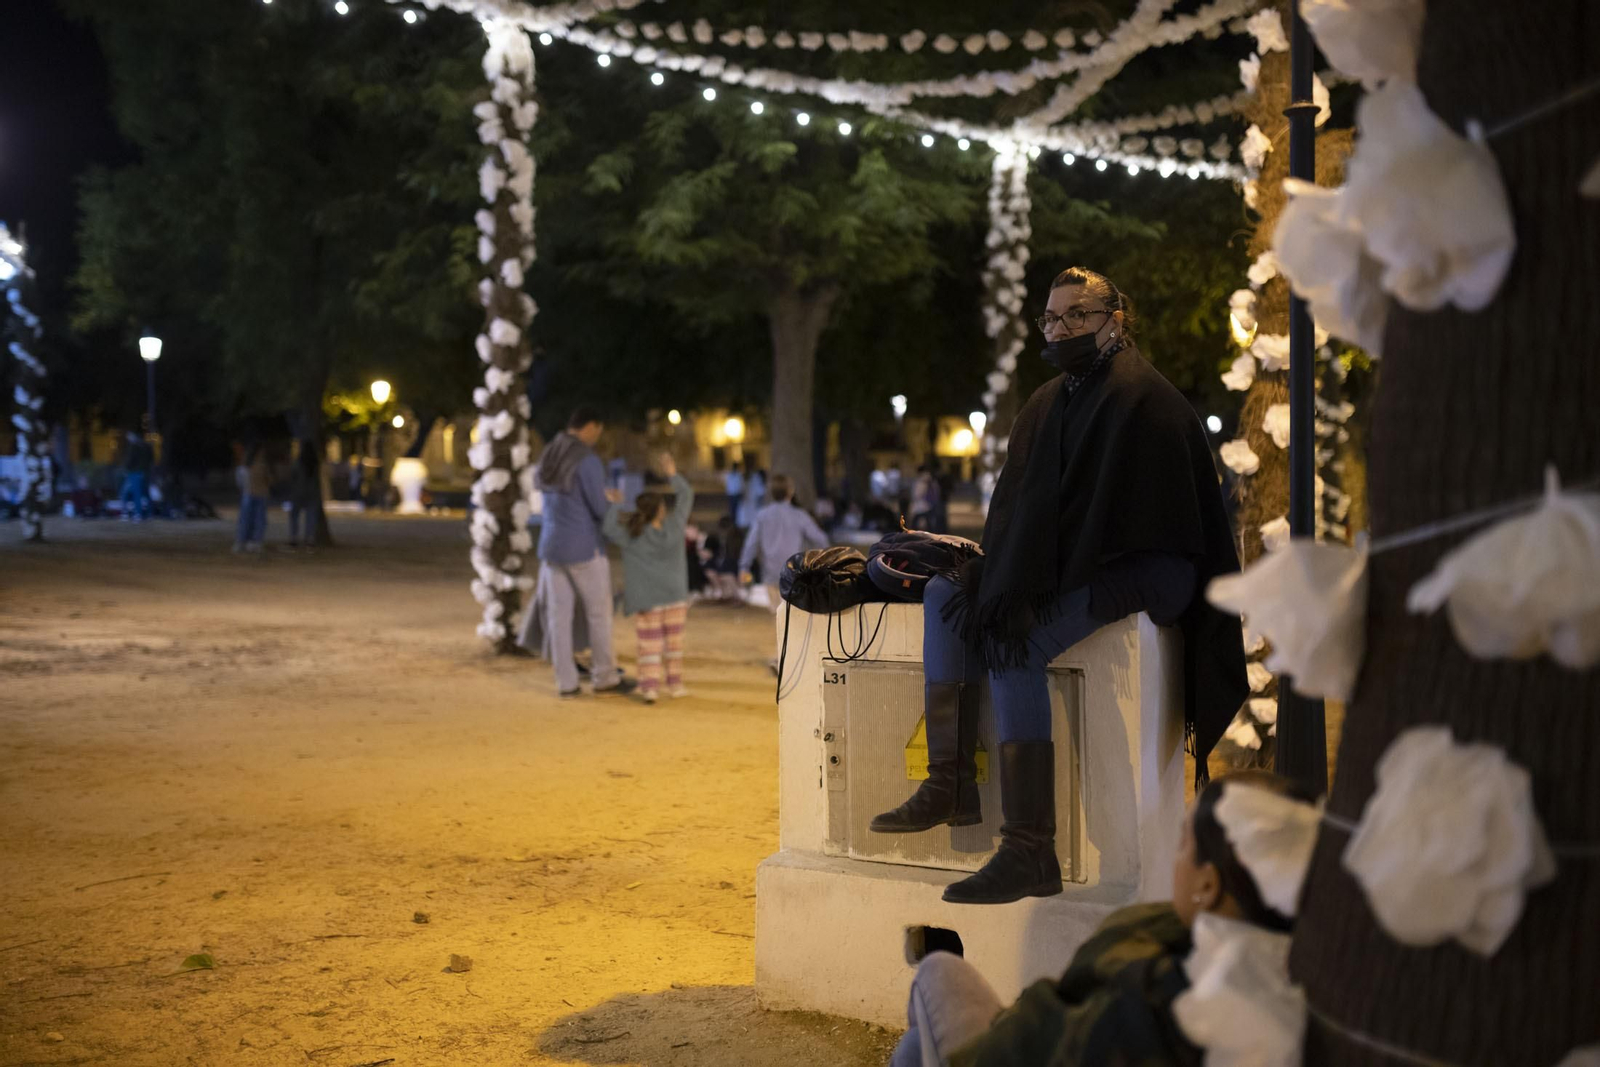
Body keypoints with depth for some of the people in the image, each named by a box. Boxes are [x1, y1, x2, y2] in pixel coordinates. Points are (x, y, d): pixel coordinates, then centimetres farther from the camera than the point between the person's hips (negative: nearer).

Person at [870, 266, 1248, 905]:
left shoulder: (1138, 397, -13)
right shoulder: (1051, 402, 15)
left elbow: (1110, 512, -21)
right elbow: (1017, 502, 9)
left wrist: (1032, 594, -25)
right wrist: (996, 582, -9)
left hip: (1142, 572, -9)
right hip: (1073, 564, 10)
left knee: (1014, 649, -29)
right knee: (946, 593, -3)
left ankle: (1030, 853, -31)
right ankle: (950, 786, -9)